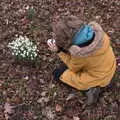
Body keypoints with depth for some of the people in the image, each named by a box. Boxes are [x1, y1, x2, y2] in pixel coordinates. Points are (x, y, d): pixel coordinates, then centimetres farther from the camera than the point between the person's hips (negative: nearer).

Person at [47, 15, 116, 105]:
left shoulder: (79, 53, -35)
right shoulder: (95, 29, -22)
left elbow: (73, 68, -13)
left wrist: (59, 51, -13)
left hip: (99, 77, -6)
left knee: (58, 73, 2)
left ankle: (89, 87, 0)